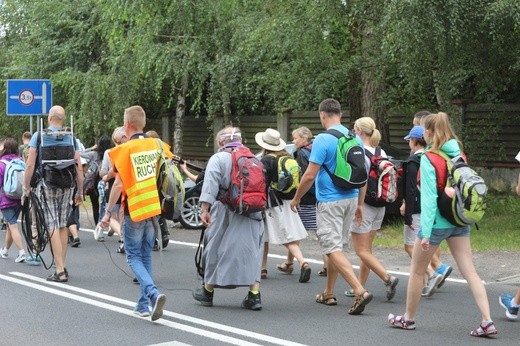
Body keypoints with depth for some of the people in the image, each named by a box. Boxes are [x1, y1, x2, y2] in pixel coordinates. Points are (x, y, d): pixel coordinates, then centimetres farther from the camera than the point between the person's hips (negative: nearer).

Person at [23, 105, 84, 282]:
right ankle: (62, 266, 17)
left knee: (53, 228, -3)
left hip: (46, 186, -3)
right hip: (67, 187, 3)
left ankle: (60, 271, -7)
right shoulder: (71, 138, 4)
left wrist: (26, 187, 2)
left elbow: (30, 165, -7)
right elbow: (79, 168, 2)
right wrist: (80, 191, 10)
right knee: (63, 226, 12)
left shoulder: (38, 137, -3)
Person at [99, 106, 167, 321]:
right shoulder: (157, 145, 4)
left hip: (134, 210, -5)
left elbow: (119, 184, -13)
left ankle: (153, 293, -19)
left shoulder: (124, 150, -10)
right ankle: (144, 305, 17)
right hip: (154, 208, 5)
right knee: (146, 256, 15)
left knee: (134, 257, 4)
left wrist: (108, 212, -6)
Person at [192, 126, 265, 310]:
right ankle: (254, 295, 0)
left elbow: (210, 185, -14)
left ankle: (207, 291, 21)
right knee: (252, 252, 7)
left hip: (226, 214, -4)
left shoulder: (218, 158, -2)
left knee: (216, 249, 8)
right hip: (253, 214, 4)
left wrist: (205, 209, -16)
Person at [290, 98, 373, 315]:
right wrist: (360, 204, 18)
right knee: (335, 246, 18)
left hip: (330, 202, -7)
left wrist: (296, 198, -2)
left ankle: (360, 291, -21)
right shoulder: (355, 139, 7)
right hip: (350, 199, 7)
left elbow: (310, 175, -16)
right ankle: (328, 294, 27)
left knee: (333, 249, -7)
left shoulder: (323, 140, -15)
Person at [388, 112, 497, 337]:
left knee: (417, 271, 12)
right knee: (469, 271, 2)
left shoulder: (428, 158, -14)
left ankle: (408, 318, 26)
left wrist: (425, 232, -17)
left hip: (437, 222, -6)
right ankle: (487, 321, -7)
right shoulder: (458, 154, 5)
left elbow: (429, 197, -18)